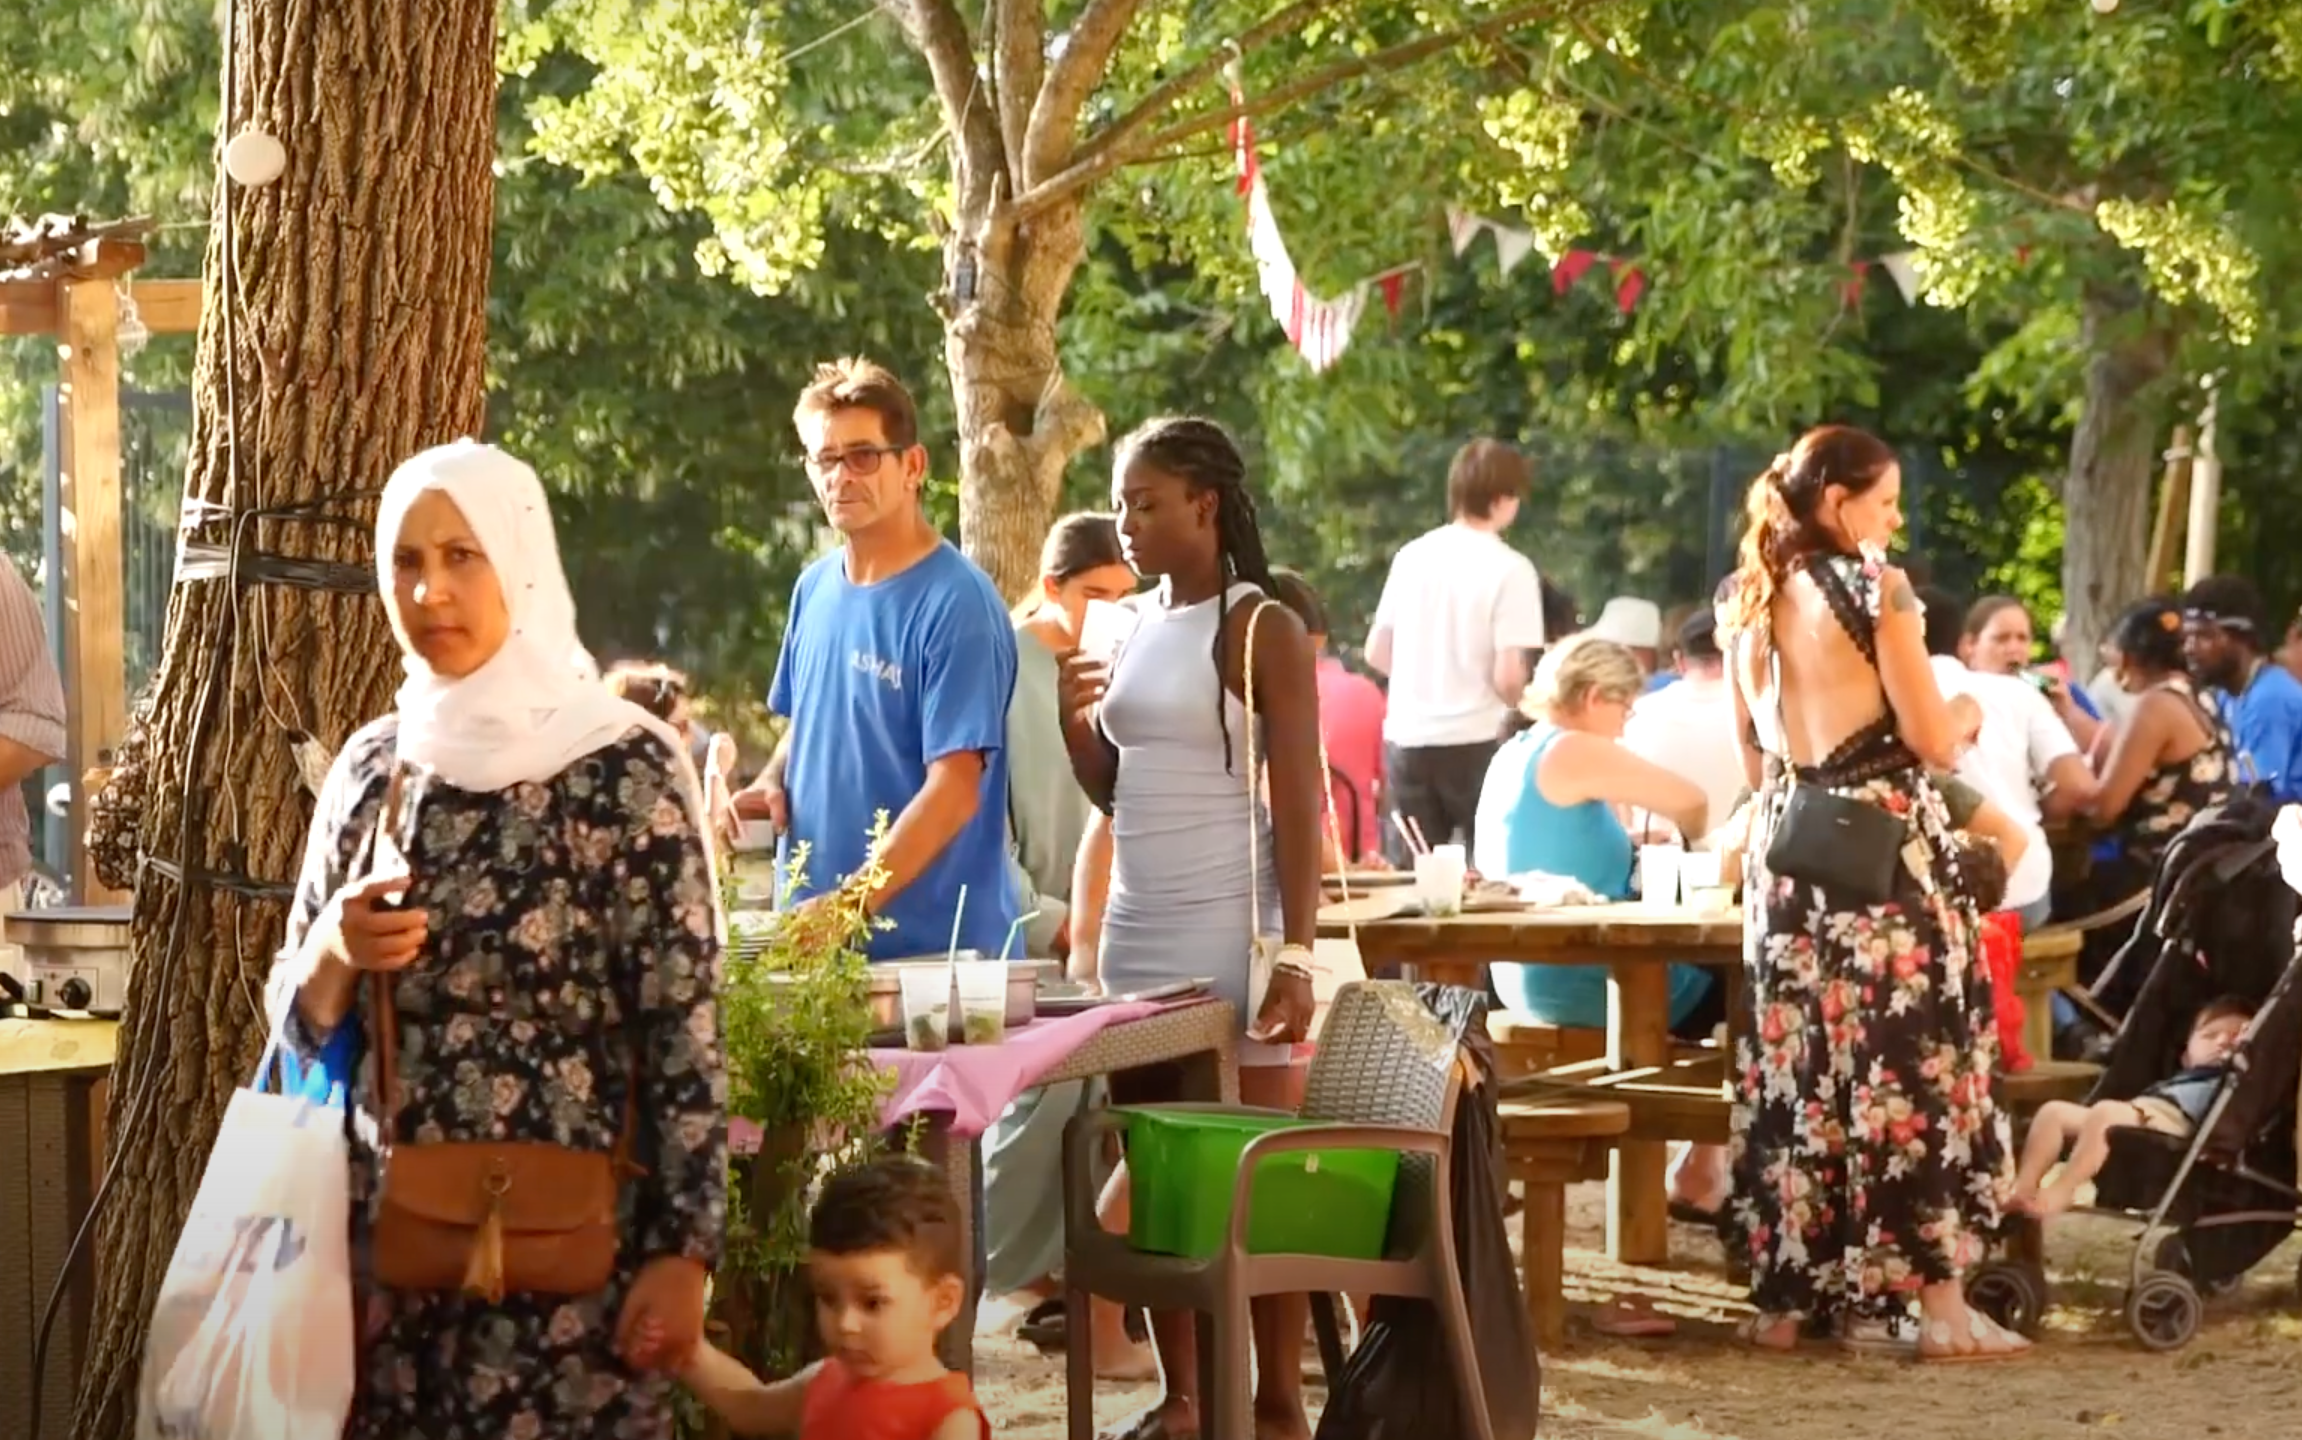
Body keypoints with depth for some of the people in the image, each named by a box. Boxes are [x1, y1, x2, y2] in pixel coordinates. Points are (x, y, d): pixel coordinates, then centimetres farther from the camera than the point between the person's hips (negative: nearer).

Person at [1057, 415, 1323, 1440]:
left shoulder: (1259, 630, -8)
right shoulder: (1137, 626, 13)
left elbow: (1298, 803, -11)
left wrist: (1296, 953, -17)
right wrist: (1074, 722, 0)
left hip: (1232, 935, -7)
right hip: (1137, 933, 7)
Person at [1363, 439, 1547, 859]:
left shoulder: (1411, 556, 6)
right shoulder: (1510, 569, -10)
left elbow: (1376, 653, 11)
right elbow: (1508, 677, -15)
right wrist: (1516, 704, 6)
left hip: (1407, 737, 5)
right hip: (1474, 741, -5)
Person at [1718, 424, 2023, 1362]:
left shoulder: (1749, 603, 11)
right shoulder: (1873, 586, -9)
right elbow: (1931, 740, -10)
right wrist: (1967, 714, 10)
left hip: (1785, 853, 6)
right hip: (1886, 846, -6)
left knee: (1794, 1069, 9)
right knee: (1913, 1064, -3)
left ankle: (1784, 1301, 11)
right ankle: (1938, 1303, -4)